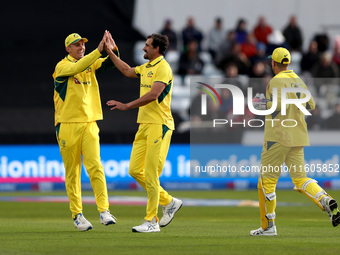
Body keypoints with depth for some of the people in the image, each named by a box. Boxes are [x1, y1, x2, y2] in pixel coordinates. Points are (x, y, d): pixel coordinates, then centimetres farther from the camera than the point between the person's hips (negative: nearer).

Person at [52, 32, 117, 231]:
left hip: (89, 123, 3)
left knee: (95, 166, -9)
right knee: (72, 171, 1)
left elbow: (109, 64, -2)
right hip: (68, 125, -3)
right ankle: (77, 214, 8)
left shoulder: (91, 63, 12)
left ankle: (104, 210, -13)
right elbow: (78, 68, -23)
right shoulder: (62, 66, -4)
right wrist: (99, 51, -29)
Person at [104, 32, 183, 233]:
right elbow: (127, 70, 34)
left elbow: (153, 95, -23)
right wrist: (110, 52, 35)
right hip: (144, 124, 9)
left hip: (159, 125, -9)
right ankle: (169, 202, 19)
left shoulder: (163, 68, -12)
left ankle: (151, 222, -4)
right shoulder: (146, 68, 16)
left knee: (151, 174, -9)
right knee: (135, 170, 7)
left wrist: (127, 106, -22)